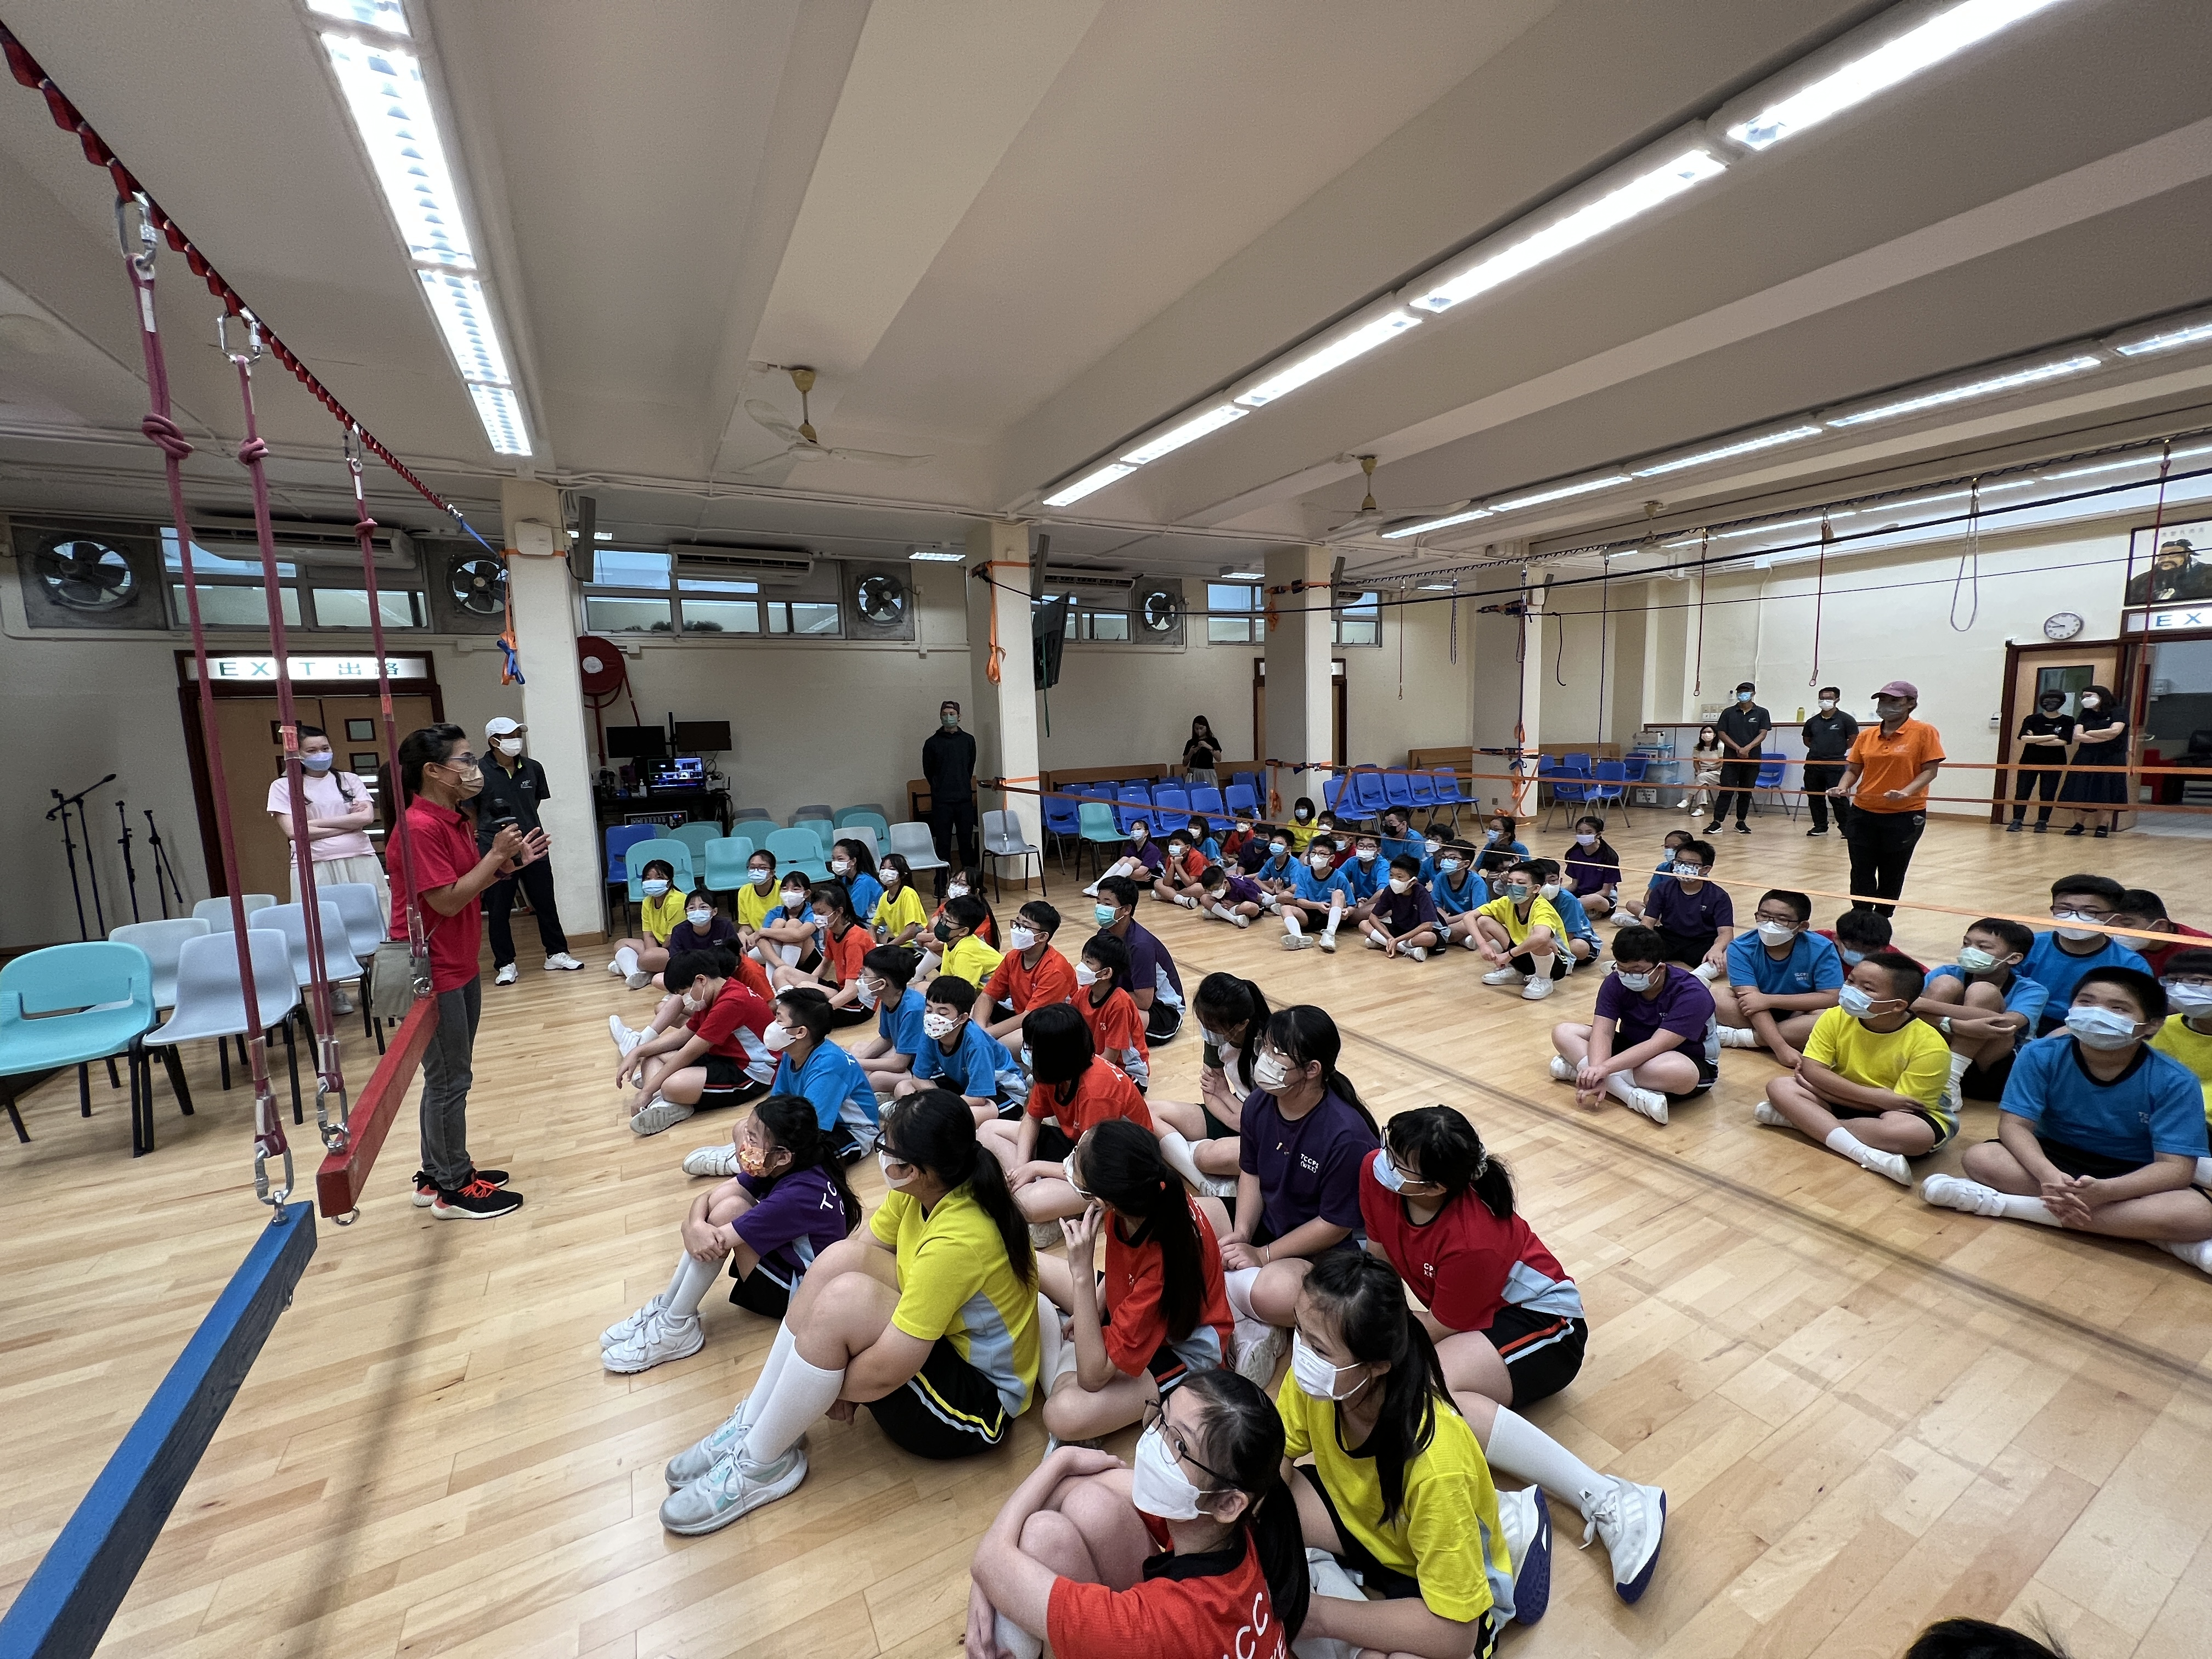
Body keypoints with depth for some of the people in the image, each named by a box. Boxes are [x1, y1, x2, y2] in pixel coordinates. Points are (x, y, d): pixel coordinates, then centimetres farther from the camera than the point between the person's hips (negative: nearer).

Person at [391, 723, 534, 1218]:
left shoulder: (456, 820, 7)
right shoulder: (420, 826, -21)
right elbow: (448, 901, -22)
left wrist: (510, 860, 0)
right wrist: (497, 854, -17)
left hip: (460, 965, 9)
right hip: (432, 970, -9)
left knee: (447, 1077, 18)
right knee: (449, 1080, 2)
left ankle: (437, 1177, 32)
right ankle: (454, 1190, 17)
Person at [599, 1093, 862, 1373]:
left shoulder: (797, 1195, -34)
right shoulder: (780, 1168, -9)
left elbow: (715, 1241, -29)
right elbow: (706, 1197, -10)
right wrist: (694, 1224, -31)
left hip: (800, 1294, -8)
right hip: (784, 1252, 8)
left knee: (729, 1209, -24)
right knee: (723, 1195, -10)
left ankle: (676, 1328, -9)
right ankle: (666, 1306, -1)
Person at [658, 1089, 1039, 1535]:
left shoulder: (956, 1241, -33)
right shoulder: (925, 1188, -10)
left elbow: (886, 1369, -28)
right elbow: (860, 1248, -2)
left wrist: (825, 1387, -9)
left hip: (980, 1401, -8)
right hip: (937, 1339, 8)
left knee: (843, 1297, -28)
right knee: (839, 1258, -13)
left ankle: (760, 1464, -5)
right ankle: (752, 1426, 0)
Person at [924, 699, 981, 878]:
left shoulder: (968, 740, 8)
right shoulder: (932, 743, 2)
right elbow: (928, 771, 10)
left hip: (965, 798, 2)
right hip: (941, 802, -2)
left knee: (966, 840, 5)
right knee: (943, 843, 0)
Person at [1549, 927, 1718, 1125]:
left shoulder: (1692, 994, -26)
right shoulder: (1616, 983, -12)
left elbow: (1657, 1045, -35)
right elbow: (1603, 1032, -21)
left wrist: (1605, 1068, -44)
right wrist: (1596, 1070, -40)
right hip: (1631, 1049, 5)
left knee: (1682, 1073, -42)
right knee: (1563, 1032, -14)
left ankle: (1579, 1067, -33)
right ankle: (1634, 1095, -30)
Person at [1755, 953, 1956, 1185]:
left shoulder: (1929, 1046, -22)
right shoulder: (1836, 1018, -13)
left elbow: (1900, 1103, -22)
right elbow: (1811, 1070, -16)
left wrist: (1819, 1085, -20)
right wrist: (1873, 1096, -30)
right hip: (1845, 1103, 4)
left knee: (1915, 1133, -39)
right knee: (1779, 1086, -18)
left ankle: (1795, 1118, -28)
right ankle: (1864, 1153, -32)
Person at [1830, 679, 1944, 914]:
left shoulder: (1924, 732, -5)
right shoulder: (1866, 735, 5)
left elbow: (1930, 770, -8)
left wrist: (1906, 792, -25)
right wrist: (1842, 788, -11)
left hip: (1905, 815, -3)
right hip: (1863, 814, 3)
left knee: (1891, 875, 10)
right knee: (1861, 874, 5)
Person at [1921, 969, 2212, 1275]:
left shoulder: (2175, 1082, -17)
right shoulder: (2041, 1055, -16)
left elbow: (2176, 1167, -21)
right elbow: (2014, 1125, -17)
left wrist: (2103, 1191, -40)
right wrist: (2048, 1176, -38)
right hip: (2058, 1159, 0)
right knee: (1981, 1157, -28)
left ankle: (2000, 1202, -31)